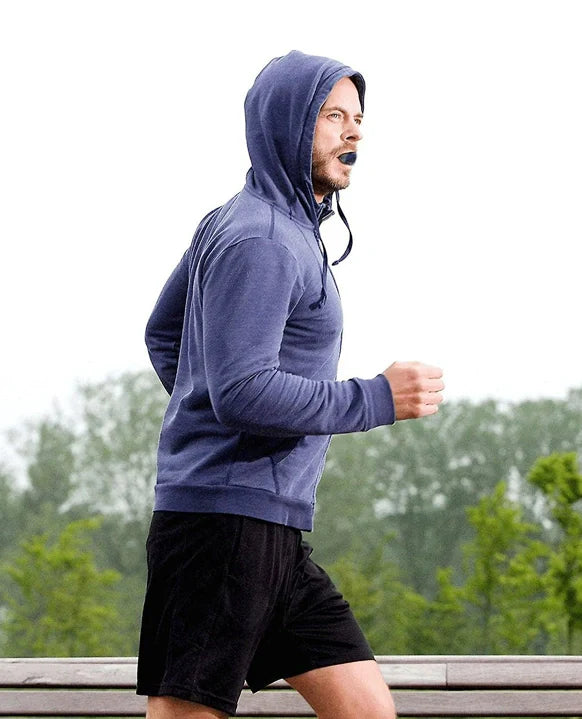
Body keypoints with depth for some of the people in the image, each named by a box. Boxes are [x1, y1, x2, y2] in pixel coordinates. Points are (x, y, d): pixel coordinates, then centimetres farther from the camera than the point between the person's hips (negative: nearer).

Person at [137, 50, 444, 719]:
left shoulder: (231, 224, 19)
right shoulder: (260, 242, -13)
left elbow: (162, 334, 29)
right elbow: (242, 392, -22)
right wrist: (378, 399, -15)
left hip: (273, 536, 10)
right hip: (226, 519, -10)